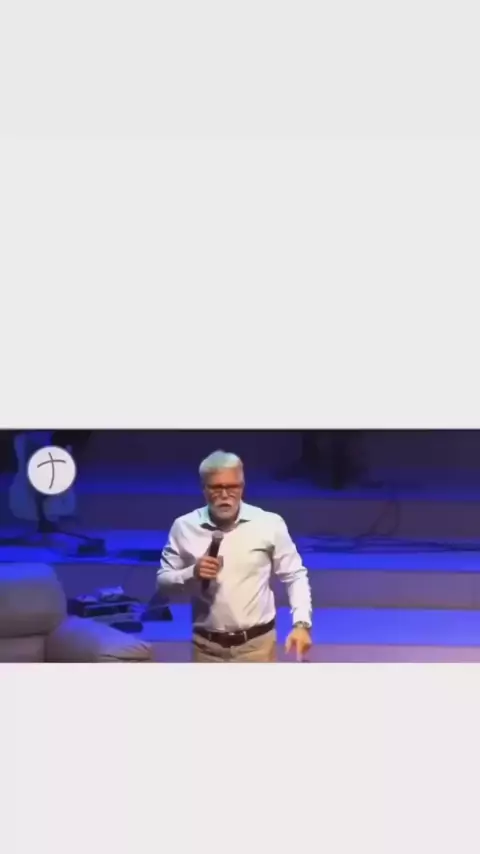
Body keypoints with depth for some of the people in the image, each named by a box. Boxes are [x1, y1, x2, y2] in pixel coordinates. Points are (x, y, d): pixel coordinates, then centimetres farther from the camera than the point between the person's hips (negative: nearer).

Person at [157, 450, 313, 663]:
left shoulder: (269, 524, -6)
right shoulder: (185, 527, -3)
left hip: (256, 643, -2)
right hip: (208, 645, 2)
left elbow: (295, 575, 1)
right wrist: (192, 574, -15)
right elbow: (163, 580, 5)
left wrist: (301, 623, -11)